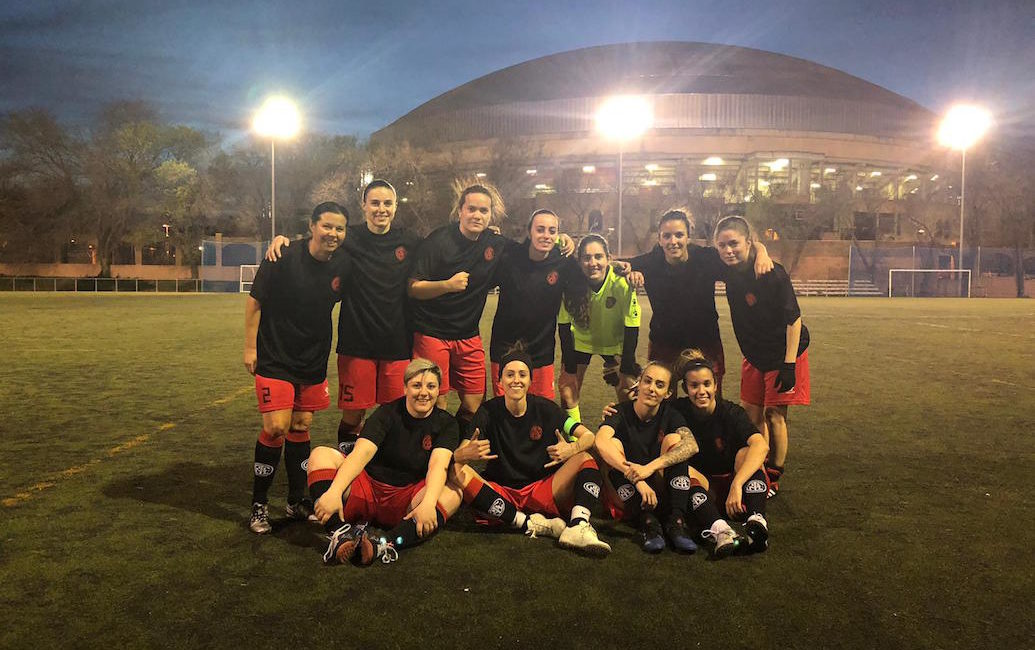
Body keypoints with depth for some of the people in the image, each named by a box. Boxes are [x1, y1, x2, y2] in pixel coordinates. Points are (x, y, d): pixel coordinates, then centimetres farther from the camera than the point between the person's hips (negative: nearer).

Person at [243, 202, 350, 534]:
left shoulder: (343, 264, -4)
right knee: (276, 427, -10)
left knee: (301, 427, 11)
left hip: (314, 360, 5)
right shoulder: (284, 258, -15)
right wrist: (250, 347, -7)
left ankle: (296, 501, 25)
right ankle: (259, 505, 8)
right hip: (275, 358, -4)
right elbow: (254, 301, -7)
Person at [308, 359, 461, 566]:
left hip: (405, 502, 0)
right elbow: (362, 453, -18)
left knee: (453, 494, -29)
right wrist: (334, 492, -34)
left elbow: (438, 465, -18)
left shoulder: (445, 424, 0)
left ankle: (387, 543, -47)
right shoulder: (387, 413, -3)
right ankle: (340, 533, -42)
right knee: (321, 455, -20)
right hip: (367, 489, 0)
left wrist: (428, 503, -38)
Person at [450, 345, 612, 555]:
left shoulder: (545, 408, 0)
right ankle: (530, 523, -29)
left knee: (585, 459, -18)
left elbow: (588, 436, -5)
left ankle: (578, 526, -41)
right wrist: (466, 454, -38)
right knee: (458, 472, -26)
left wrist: (571, 449, -29)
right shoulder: (489, 411, -2)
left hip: (542, 490, 1)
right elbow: (458, 454, -12)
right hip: (501, 494, -1)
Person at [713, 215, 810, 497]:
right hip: (754, 354, 6)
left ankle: (773, 479, 17)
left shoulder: (772, 274, -26)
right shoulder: (730, 271, -8)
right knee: (752, 414, 9)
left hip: (783, 353, -6)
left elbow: (793, 320, -22)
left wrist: (789, 365, -23)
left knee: (774, 415, 1)